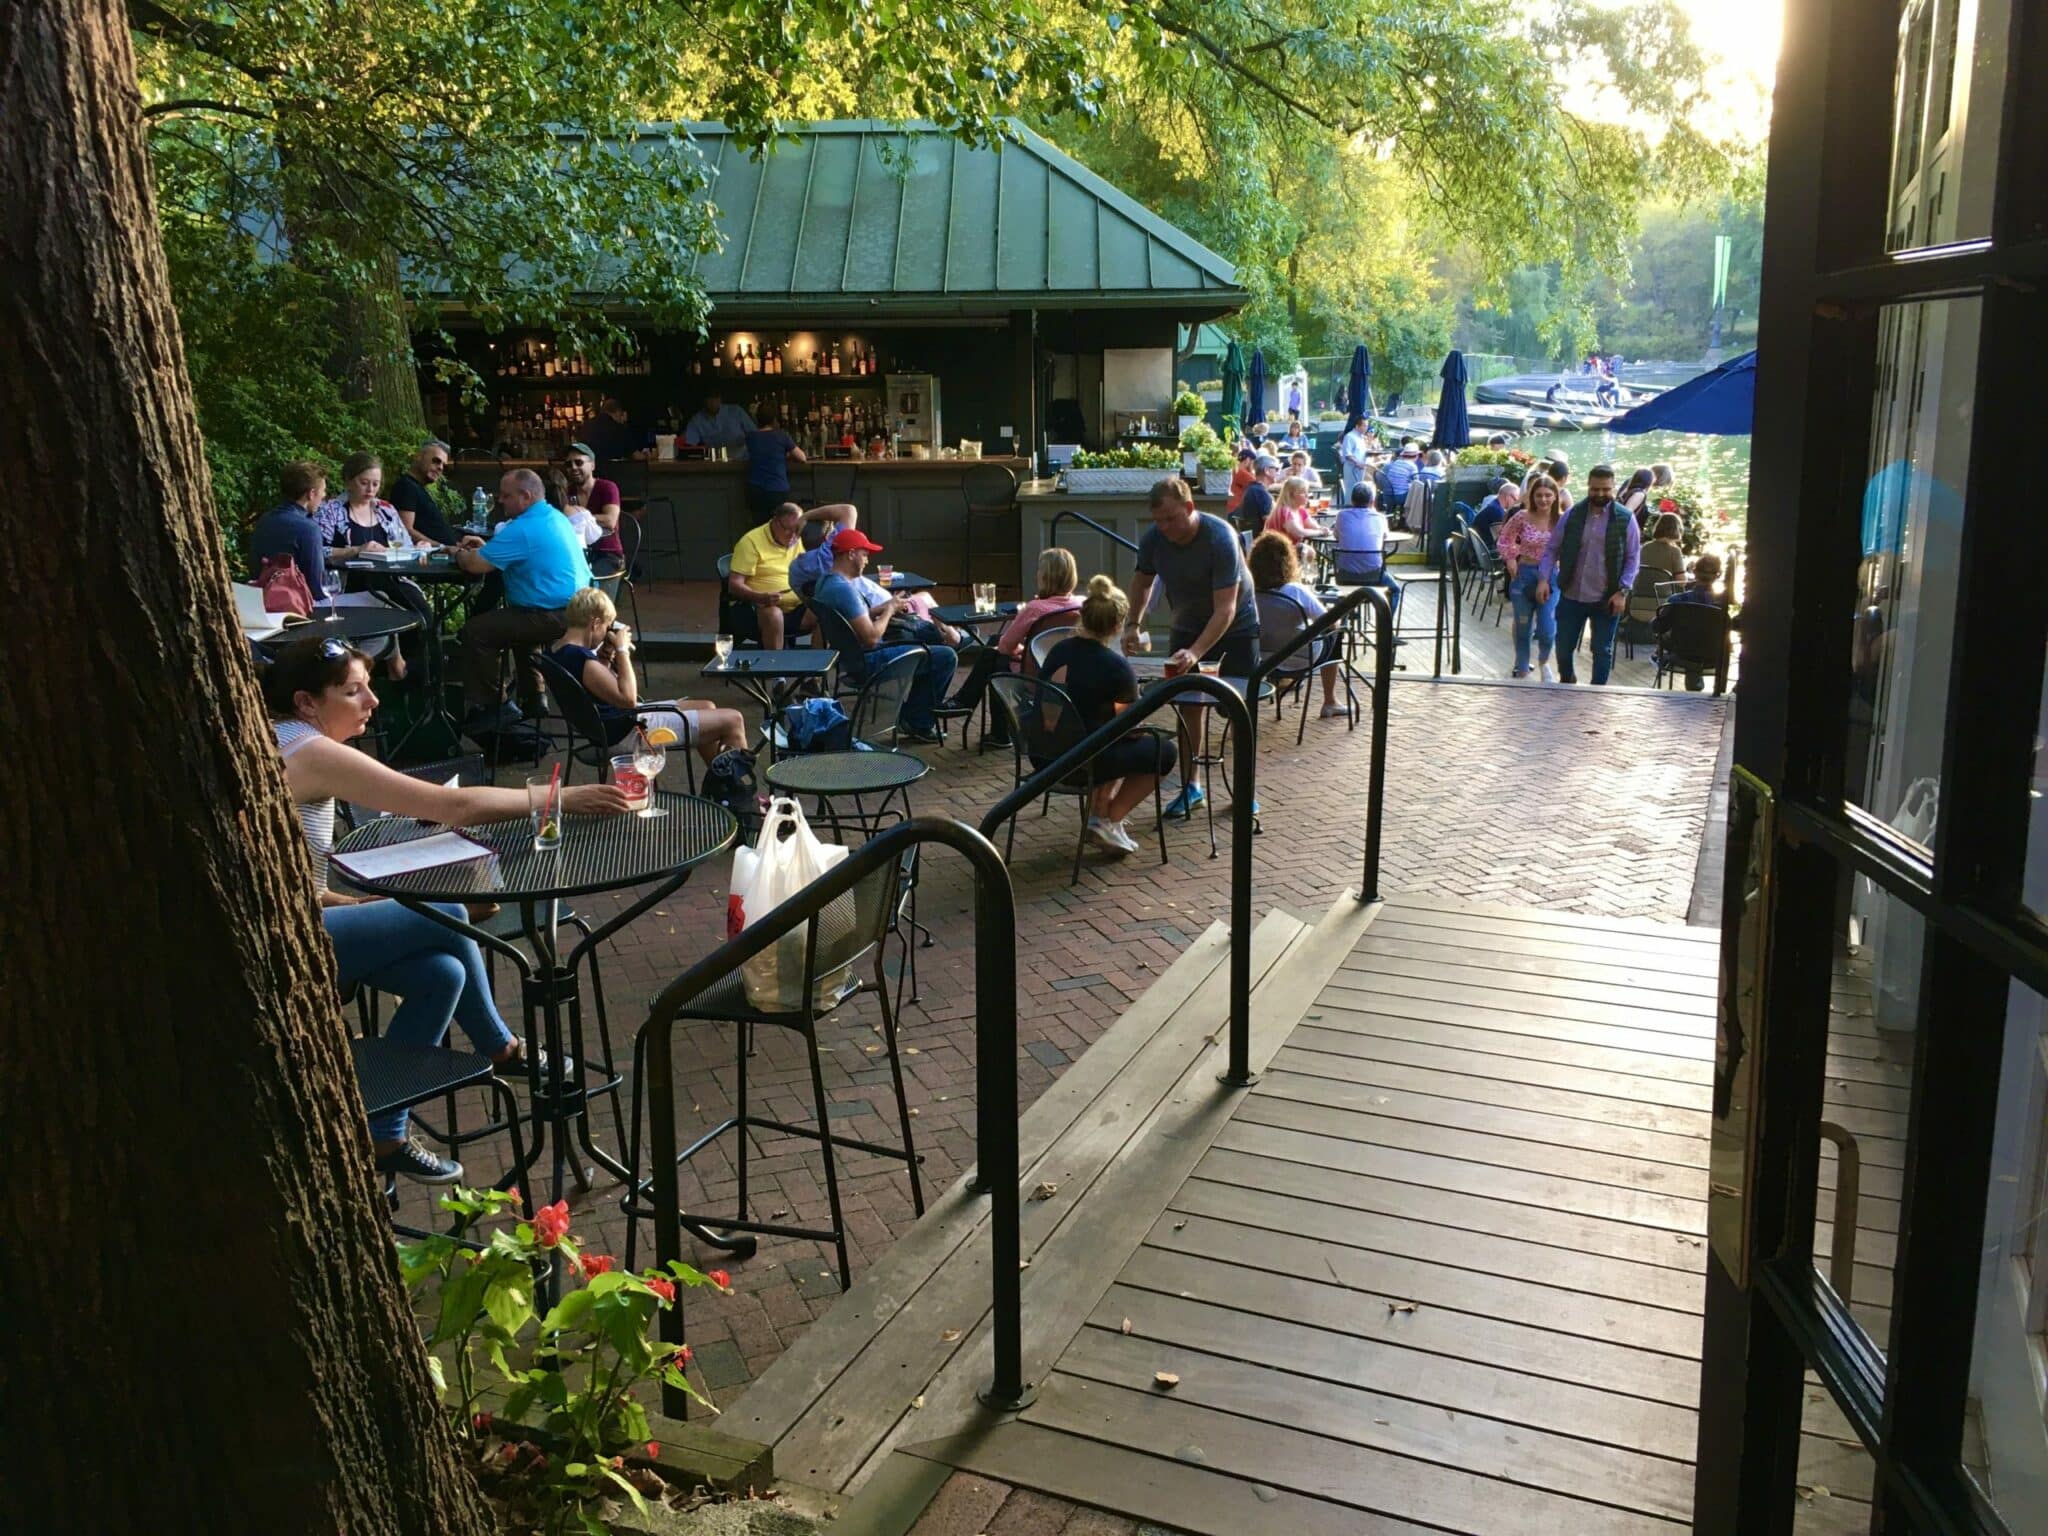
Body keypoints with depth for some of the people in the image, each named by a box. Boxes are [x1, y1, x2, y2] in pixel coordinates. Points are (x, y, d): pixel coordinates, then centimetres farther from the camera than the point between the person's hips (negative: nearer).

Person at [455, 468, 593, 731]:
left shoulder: (523, 529, -17)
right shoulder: (555, 516, 13)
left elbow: (475, 565, -17)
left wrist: (459, 553, 5)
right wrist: (486, 547, 16)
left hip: (555, 618, -10)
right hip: (578, 608, 10)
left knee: (475, 632, -7)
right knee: (515, 620, 36)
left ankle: (488, 707, 3)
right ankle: (531, 699, 38)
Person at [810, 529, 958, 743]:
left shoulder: (826, 582, 6)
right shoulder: (844, 589, -26)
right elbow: (871, 637, -27)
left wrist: (881, 608, 5)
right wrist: (888, 610, -11)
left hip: (853, 658, 11)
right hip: (869, 661, -11)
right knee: (947, 657, -9)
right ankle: (919, 724, 6)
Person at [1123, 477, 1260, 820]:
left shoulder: (1220, 539, -32)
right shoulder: (1154, 538, -16)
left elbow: (1225, 609, -36)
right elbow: (1144, 581, 5)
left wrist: (1195, 653, -46)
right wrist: (1132, 624, -10)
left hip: (1235, 628, -4)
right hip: (1187, 626, 4)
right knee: (1188, 705, 1)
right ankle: (1191, 786, 12)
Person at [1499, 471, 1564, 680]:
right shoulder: (1522, 518, -6)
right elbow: (1505, 539, 7)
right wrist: (1510, 558, -4)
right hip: (1524, 576, 0)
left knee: (1547, 631, -3)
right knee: (1523, 629, 10)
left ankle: (1543, 662, 29)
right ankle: (1522, 672, 27)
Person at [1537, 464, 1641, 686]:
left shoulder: (1625, 520, -4)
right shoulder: (1572, 515, 1)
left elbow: (1633, 558, -2)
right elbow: (1552, 549, 5)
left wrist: (1622, 591, -11)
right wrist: (1544, 578, -8)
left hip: (1606, 600, -2)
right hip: (1571, 595, 2)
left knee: (1602, 650, 7)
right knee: (1564, 647, 11)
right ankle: (1567, 682, 38)